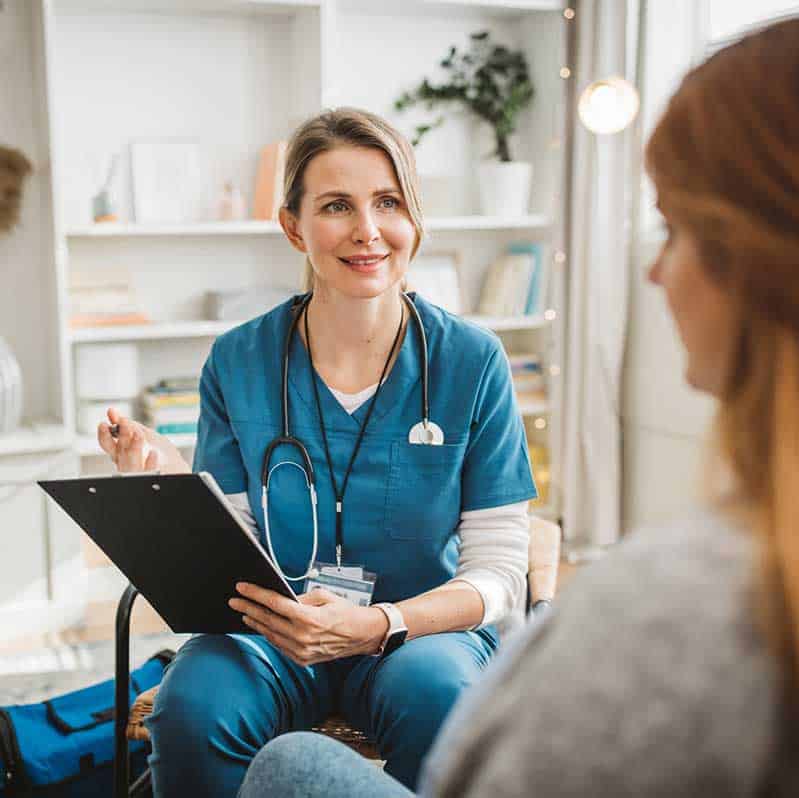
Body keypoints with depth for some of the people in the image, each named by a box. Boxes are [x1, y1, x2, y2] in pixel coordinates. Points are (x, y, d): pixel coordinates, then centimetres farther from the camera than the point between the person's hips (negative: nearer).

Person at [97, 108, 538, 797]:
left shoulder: (473, 360, -5)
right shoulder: (237, 364, -1)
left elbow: (499, 570, -6)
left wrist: (376, 626, -24)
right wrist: (171, 488, -23)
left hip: (428, 625, 0)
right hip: (270, 633, 1)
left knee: (434, 692, -34)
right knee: (192, 703, -30)